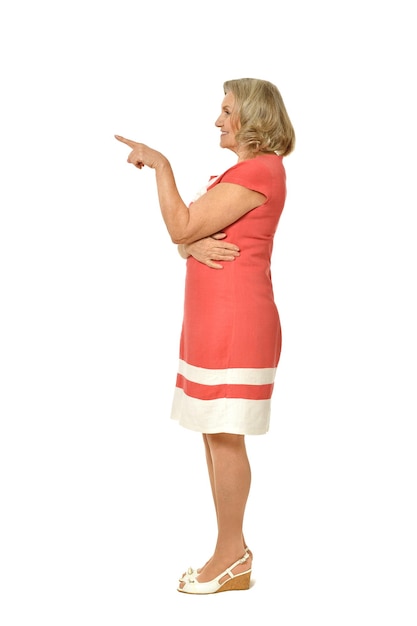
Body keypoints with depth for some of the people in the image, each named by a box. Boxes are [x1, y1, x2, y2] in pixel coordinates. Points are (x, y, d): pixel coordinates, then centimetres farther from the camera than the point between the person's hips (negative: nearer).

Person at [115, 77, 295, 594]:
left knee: (224, 435, -6)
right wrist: (195, 245, -9)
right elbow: (183, 235, 14)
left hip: (235, 319, -10)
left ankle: (231, 559, 3)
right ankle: (232, 552, 18)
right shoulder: (241, 172, 21)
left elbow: (180, 226, -17)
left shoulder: (258, 172, -13)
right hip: (213, 318, 10)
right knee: (214, 434, 11)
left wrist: (160, 164, -8)